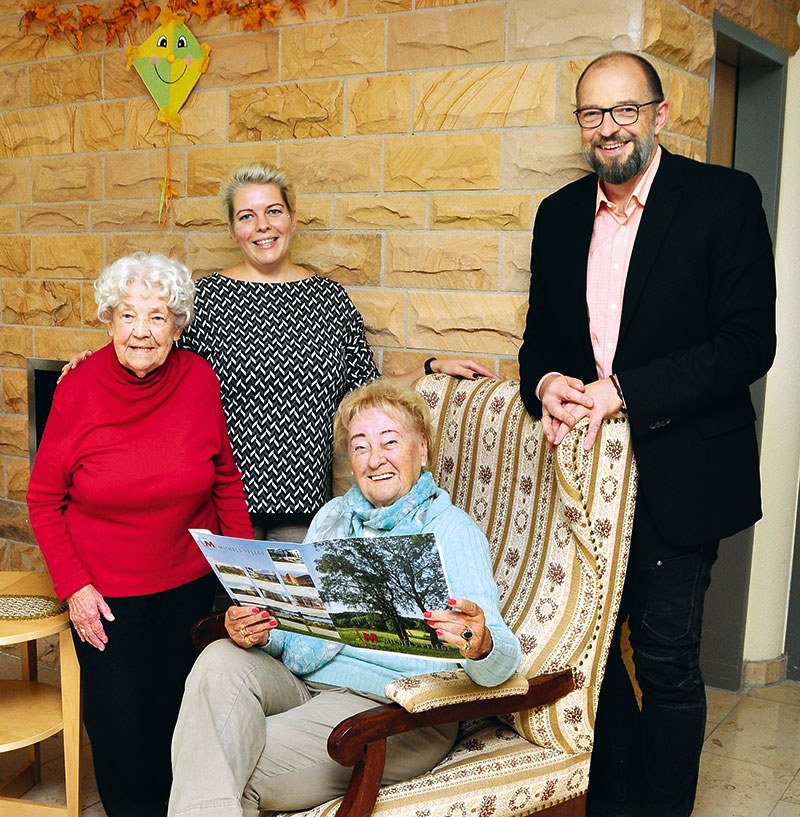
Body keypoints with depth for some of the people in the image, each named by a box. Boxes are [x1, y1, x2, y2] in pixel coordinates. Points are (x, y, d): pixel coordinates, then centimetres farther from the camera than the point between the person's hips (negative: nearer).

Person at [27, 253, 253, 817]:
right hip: (106, 596, -1)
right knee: (120, 728, 8)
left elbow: (227, 481, 3)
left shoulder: (200, 380, -8)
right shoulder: (79, 390, -13)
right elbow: (44, 500, -4)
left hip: (191, 586, 2)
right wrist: (74, 585, -10)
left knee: (180, 723, 15)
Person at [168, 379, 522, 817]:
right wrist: (259, 632, -10)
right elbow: (297, 625, 15)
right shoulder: (333, 516, 15)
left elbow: (500, 664, -15)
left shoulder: (453, 532, -4)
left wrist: (480, 647, -41)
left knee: (242, 767, -28)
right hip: (303, 680, 6)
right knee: (221, 662, -24)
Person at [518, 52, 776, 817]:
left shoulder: (725, 198, -7)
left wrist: (622, 390, -21)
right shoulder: (559, 214, 9)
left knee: (666, 660, 3)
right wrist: (546, 382, -10)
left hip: (678, 475, -5)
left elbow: (749, 343, -14)